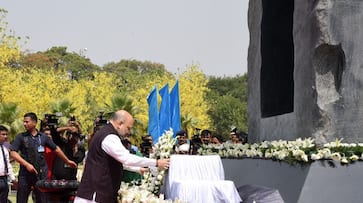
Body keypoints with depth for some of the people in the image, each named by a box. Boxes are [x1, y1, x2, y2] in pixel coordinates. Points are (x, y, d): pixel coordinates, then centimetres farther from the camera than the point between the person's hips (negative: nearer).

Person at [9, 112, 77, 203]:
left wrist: (67, 161, 24)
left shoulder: (43, 137, 8)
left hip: (41, 174, 1)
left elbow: (56, 149, 19)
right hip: (25, 174, -1)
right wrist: (27, 164, -17)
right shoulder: (21, 137, 2)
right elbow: (13, 153, -7)